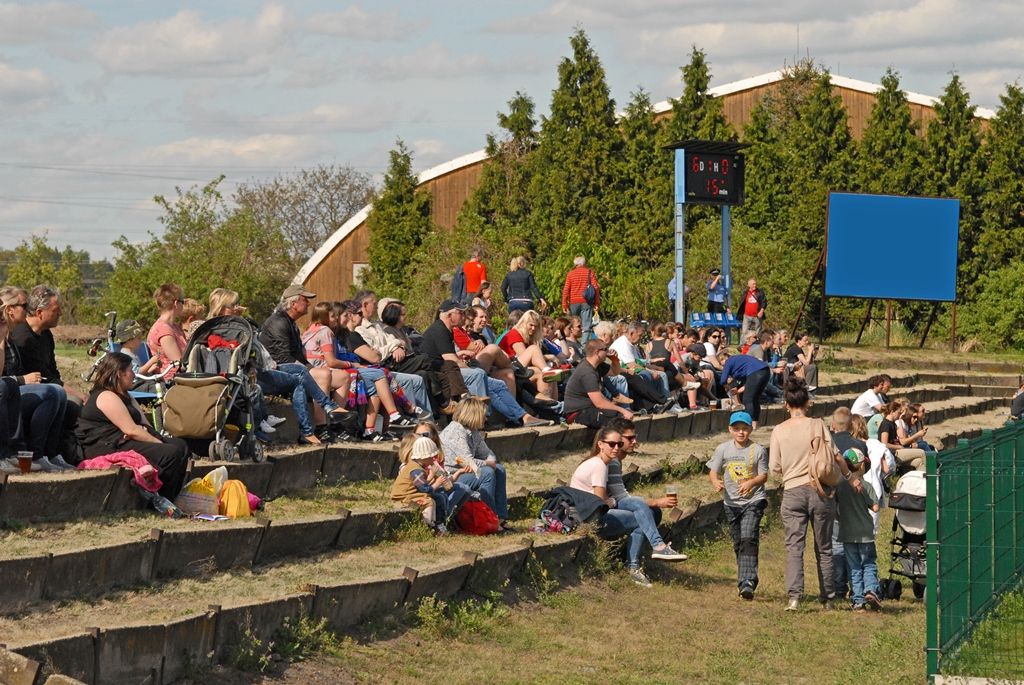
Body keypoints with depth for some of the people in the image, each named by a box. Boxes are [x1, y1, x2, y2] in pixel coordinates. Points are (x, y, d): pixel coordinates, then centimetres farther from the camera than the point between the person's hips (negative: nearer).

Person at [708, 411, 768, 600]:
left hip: (753, 500, -4)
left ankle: (747, 582, -27)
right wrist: (716, 483, -19)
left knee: (748, 539, -19)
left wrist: (751, 482, -24)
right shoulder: (723, 449, 5)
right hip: (731, 501, 4)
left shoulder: (758, 450, -3)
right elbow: (713, 471, 4)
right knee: (738, 543, 11)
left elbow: (763, 475, -3)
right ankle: (747, 579, 25)